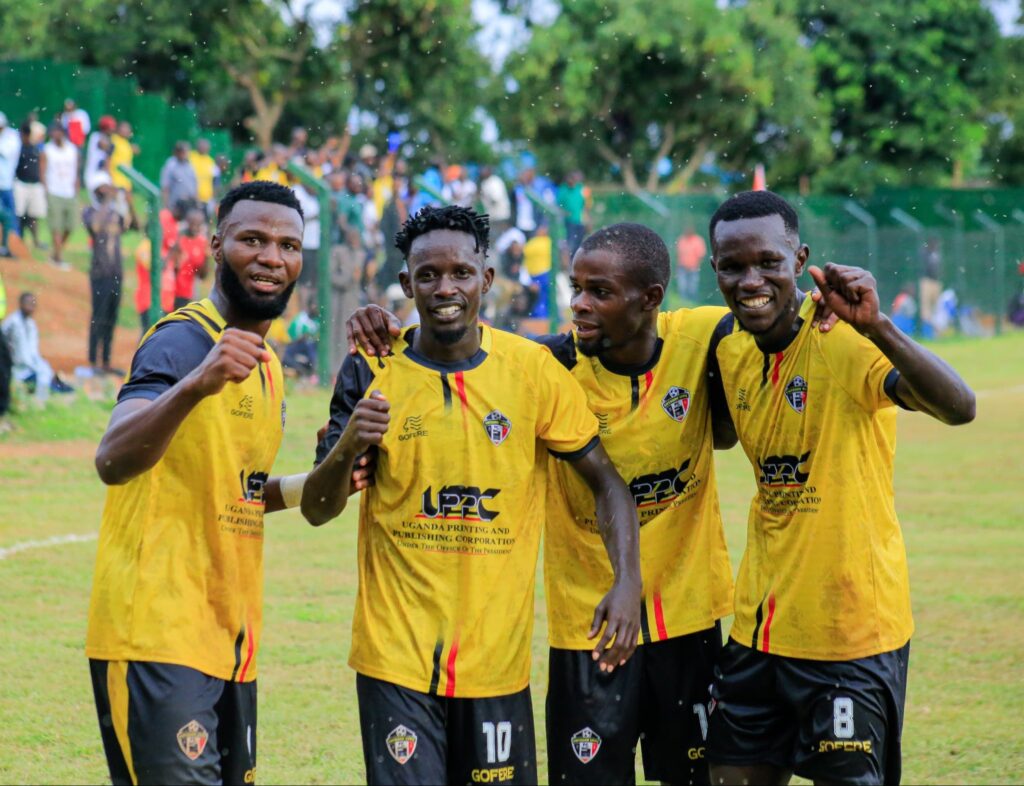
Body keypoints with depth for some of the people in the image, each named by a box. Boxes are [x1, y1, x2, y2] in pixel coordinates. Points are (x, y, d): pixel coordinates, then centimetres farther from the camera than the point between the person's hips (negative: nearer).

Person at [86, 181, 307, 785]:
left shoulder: (265, 365, 16)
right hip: (158, 638, -9)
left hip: (230, 642, 9)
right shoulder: (183, 341, -12)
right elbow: (113, 461, -30)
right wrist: (195, 384, -47)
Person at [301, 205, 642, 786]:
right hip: (397, 655, -1)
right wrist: (347, 448, -23)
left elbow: (606, 481, 3)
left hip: (498, 656, 1)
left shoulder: (533, 369, -1)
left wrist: (628, 581, -12)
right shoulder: (372, 373, -2)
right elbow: (317, 510, -2)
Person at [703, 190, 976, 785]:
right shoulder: (730, 345, 4)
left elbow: (959, 408, -34)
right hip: (760, 626, 7)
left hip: (852, 629, -7)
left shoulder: (844, 340, -17)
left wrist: (879, 328, -47)